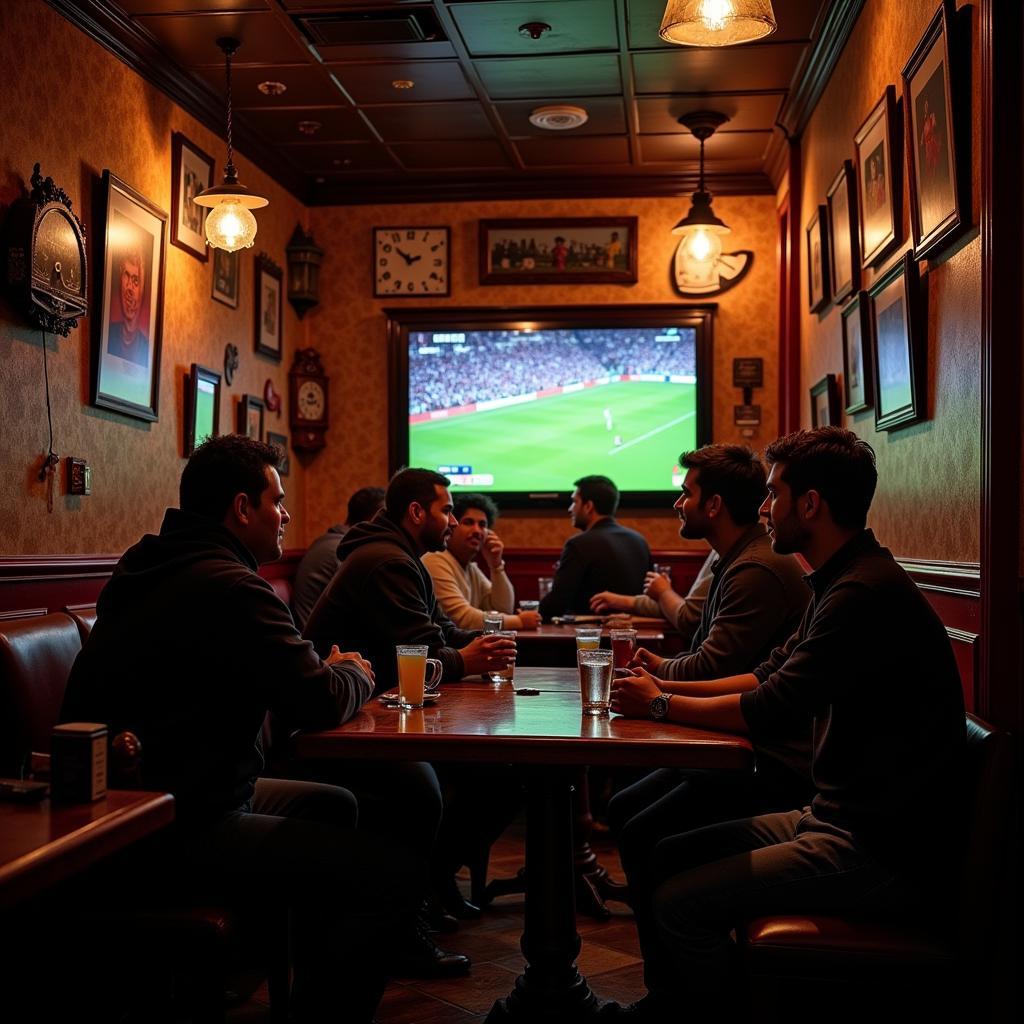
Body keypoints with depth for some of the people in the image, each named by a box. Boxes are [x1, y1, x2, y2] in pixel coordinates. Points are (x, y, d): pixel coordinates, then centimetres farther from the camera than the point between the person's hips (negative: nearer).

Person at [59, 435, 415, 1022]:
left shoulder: (159, 566, 13)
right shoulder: (229, 587, -20)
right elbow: (319, 703, -19)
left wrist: (329, 668, 7)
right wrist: (356, 675, 3)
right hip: (172, 829, -11)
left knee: (335, 806, 26)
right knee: (394, 874, -17)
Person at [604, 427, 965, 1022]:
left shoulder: (866, 594, -22)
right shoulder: (843, 582, 11)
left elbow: (767, 713, -22)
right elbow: (770, 676, 16)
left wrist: (660, 704, -7)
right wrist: (664, 684, 5)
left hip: (886, 855, -10)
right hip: (842, 818, 10)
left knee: (680, 901, -15)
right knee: (669, 856, 10)